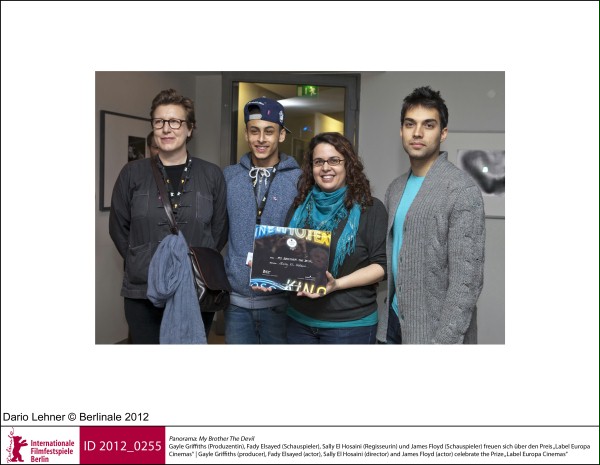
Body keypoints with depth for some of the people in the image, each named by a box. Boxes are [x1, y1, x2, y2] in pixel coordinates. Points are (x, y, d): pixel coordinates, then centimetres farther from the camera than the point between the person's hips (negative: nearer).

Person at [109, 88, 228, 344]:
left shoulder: (212, 175, 2)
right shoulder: (132, 173, 2)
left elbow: (219, 229, 6)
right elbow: (119, 227, 7)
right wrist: (142, 265, 2)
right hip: (142, 293, 0)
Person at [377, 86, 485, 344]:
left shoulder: (462, 190, -14)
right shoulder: (396, 189, 8)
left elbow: (466, 280, -18)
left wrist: (444, 340, -21)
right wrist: (385, 320, 7)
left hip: (436, 330, -6)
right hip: (394, 322, 6)